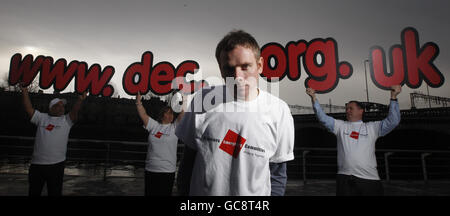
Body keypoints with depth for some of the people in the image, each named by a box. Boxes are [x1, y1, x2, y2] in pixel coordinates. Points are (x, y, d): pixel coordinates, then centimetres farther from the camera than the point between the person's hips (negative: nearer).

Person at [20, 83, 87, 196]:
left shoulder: (67, 120, 5)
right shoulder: (42, 118, 10)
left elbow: (75, 111, -11)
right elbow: (29, 108, 4)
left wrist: (80, 100, -28)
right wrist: (25, 92, -4)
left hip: (56, 164, -2)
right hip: (36, 164, 2)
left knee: (55, 192, 7)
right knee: (33, 192, 17)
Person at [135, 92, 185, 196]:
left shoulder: (174, 127, 1)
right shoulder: (154, 125, 6)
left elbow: (182, 112, -8)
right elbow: (142, 114, 3)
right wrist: (138, 98, -2)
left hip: (168, 171, -2)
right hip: (150, 170, 2)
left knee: (165, 193, 6)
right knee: (150, 193, 13)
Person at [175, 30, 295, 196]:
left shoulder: (279, 111, -11)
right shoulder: (202, 100, -10)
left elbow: (277, 174, -3)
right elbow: (188, 160, -1)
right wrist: (183, 193, -1)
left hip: (254, 193, 0)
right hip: (201, 191, 1)